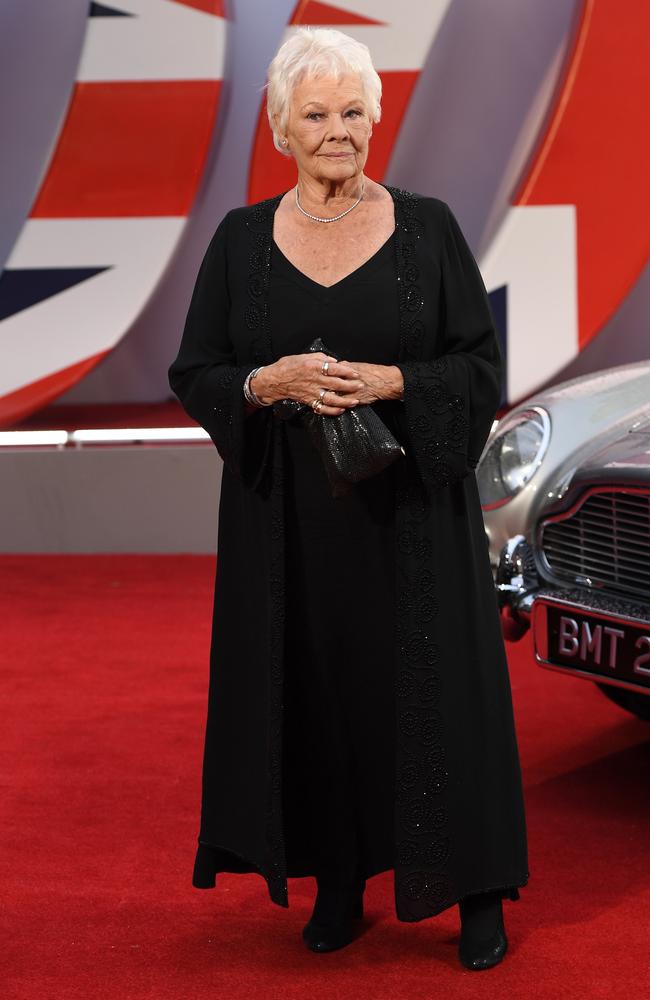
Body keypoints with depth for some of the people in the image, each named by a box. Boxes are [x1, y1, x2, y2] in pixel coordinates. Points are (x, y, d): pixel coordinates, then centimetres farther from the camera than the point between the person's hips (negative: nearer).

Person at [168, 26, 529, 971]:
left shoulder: (427, 227, 1)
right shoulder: (241, 239, 4)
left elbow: (483, 367, 0)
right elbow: (193, 374, 4)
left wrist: (390, 382, -17)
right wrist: (271, 381, -15)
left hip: (410, 510, -1)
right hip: (290, 516, 2)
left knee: (433, 690, 1)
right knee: (315, 689, 5)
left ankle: (477, 891, 14)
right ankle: (338, 885, 20)